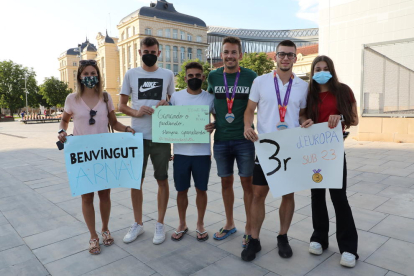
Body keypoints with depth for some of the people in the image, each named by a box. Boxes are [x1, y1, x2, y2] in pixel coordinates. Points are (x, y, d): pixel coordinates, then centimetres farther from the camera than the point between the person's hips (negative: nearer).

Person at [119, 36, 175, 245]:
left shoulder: (167, 75, 5)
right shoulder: (131, 74, 6)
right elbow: (122, 105, 8)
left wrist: (167, 105, -11)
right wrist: (136, 112, -13)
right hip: (137, 136, 1)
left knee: (162, 180, 7)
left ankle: (160, 224, 22)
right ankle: (138, 224, 26)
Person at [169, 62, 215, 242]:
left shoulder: (210, 98, 0)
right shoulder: (176, 97, 3)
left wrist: (213, 126, -11)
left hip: (202, 152, -1)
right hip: (181, 152, 1)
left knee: (201, 189, 11)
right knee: (181, 190, 11)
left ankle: (200, 224, 31)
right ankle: (182, 224, 32)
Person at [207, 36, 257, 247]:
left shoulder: (251, 76, -3)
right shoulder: (213, 76, 4)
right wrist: (212, 121, 8)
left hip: (244, 139, -2)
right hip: (221, 139, 3)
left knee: (247, 182, 3)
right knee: (226, 182, 12)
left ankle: (249, 228, 19)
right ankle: (229, 224, 30)